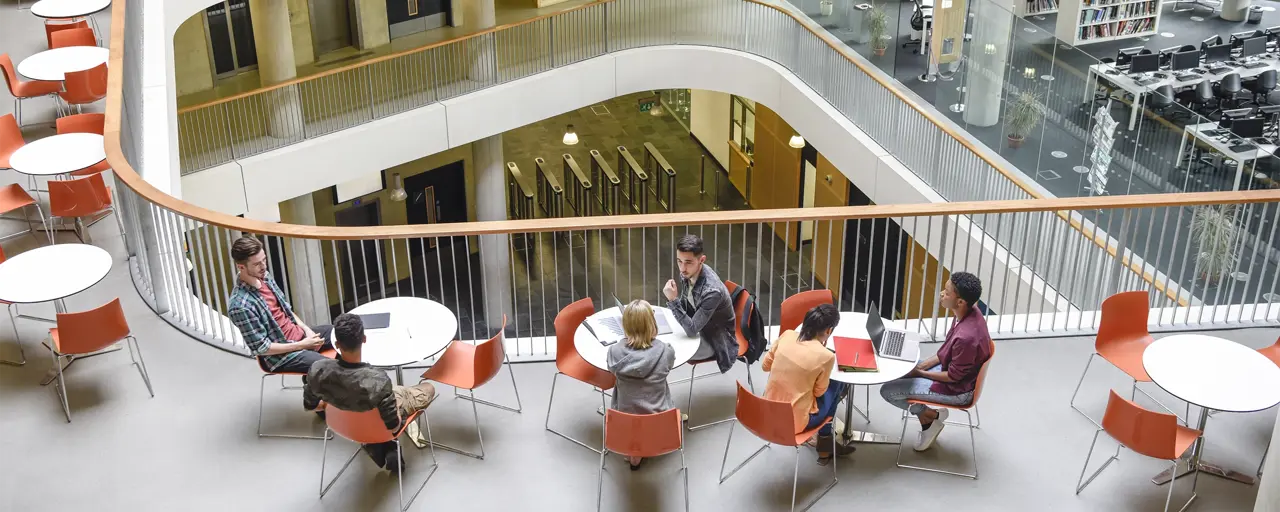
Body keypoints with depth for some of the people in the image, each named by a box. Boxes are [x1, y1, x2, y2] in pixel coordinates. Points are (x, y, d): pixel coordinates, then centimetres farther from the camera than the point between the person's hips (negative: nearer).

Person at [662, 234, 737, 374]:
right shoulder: (689, 273, -12)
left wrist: (673, 300, -37)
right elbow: (685, 305, 7)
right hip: (698, 327, 7)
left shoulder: (712, 291, -35)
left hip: (715, 341, -7)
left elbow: (692, 329, -31)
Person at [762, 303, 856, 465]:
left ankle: (825, 440, 39)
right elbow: (819, 392, -4)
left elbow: (765, 365, 6)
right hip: (794, 422, -5)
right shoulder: (825, 356, -20)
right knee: (836, 385, 19)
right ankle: (825, 445, 33)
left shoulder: (786, 335, -7)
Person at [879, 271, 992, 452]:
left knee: (888, 390, -5)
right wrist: (923, 365, 0)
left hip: (957, 389, -9)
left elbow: (954, 376, -22)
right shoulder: (969, 313, -10)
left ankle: (932, 416, 12)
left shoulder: (967, 336, -37)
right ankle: (927, 422, 21)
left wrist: (920, 373, -11)